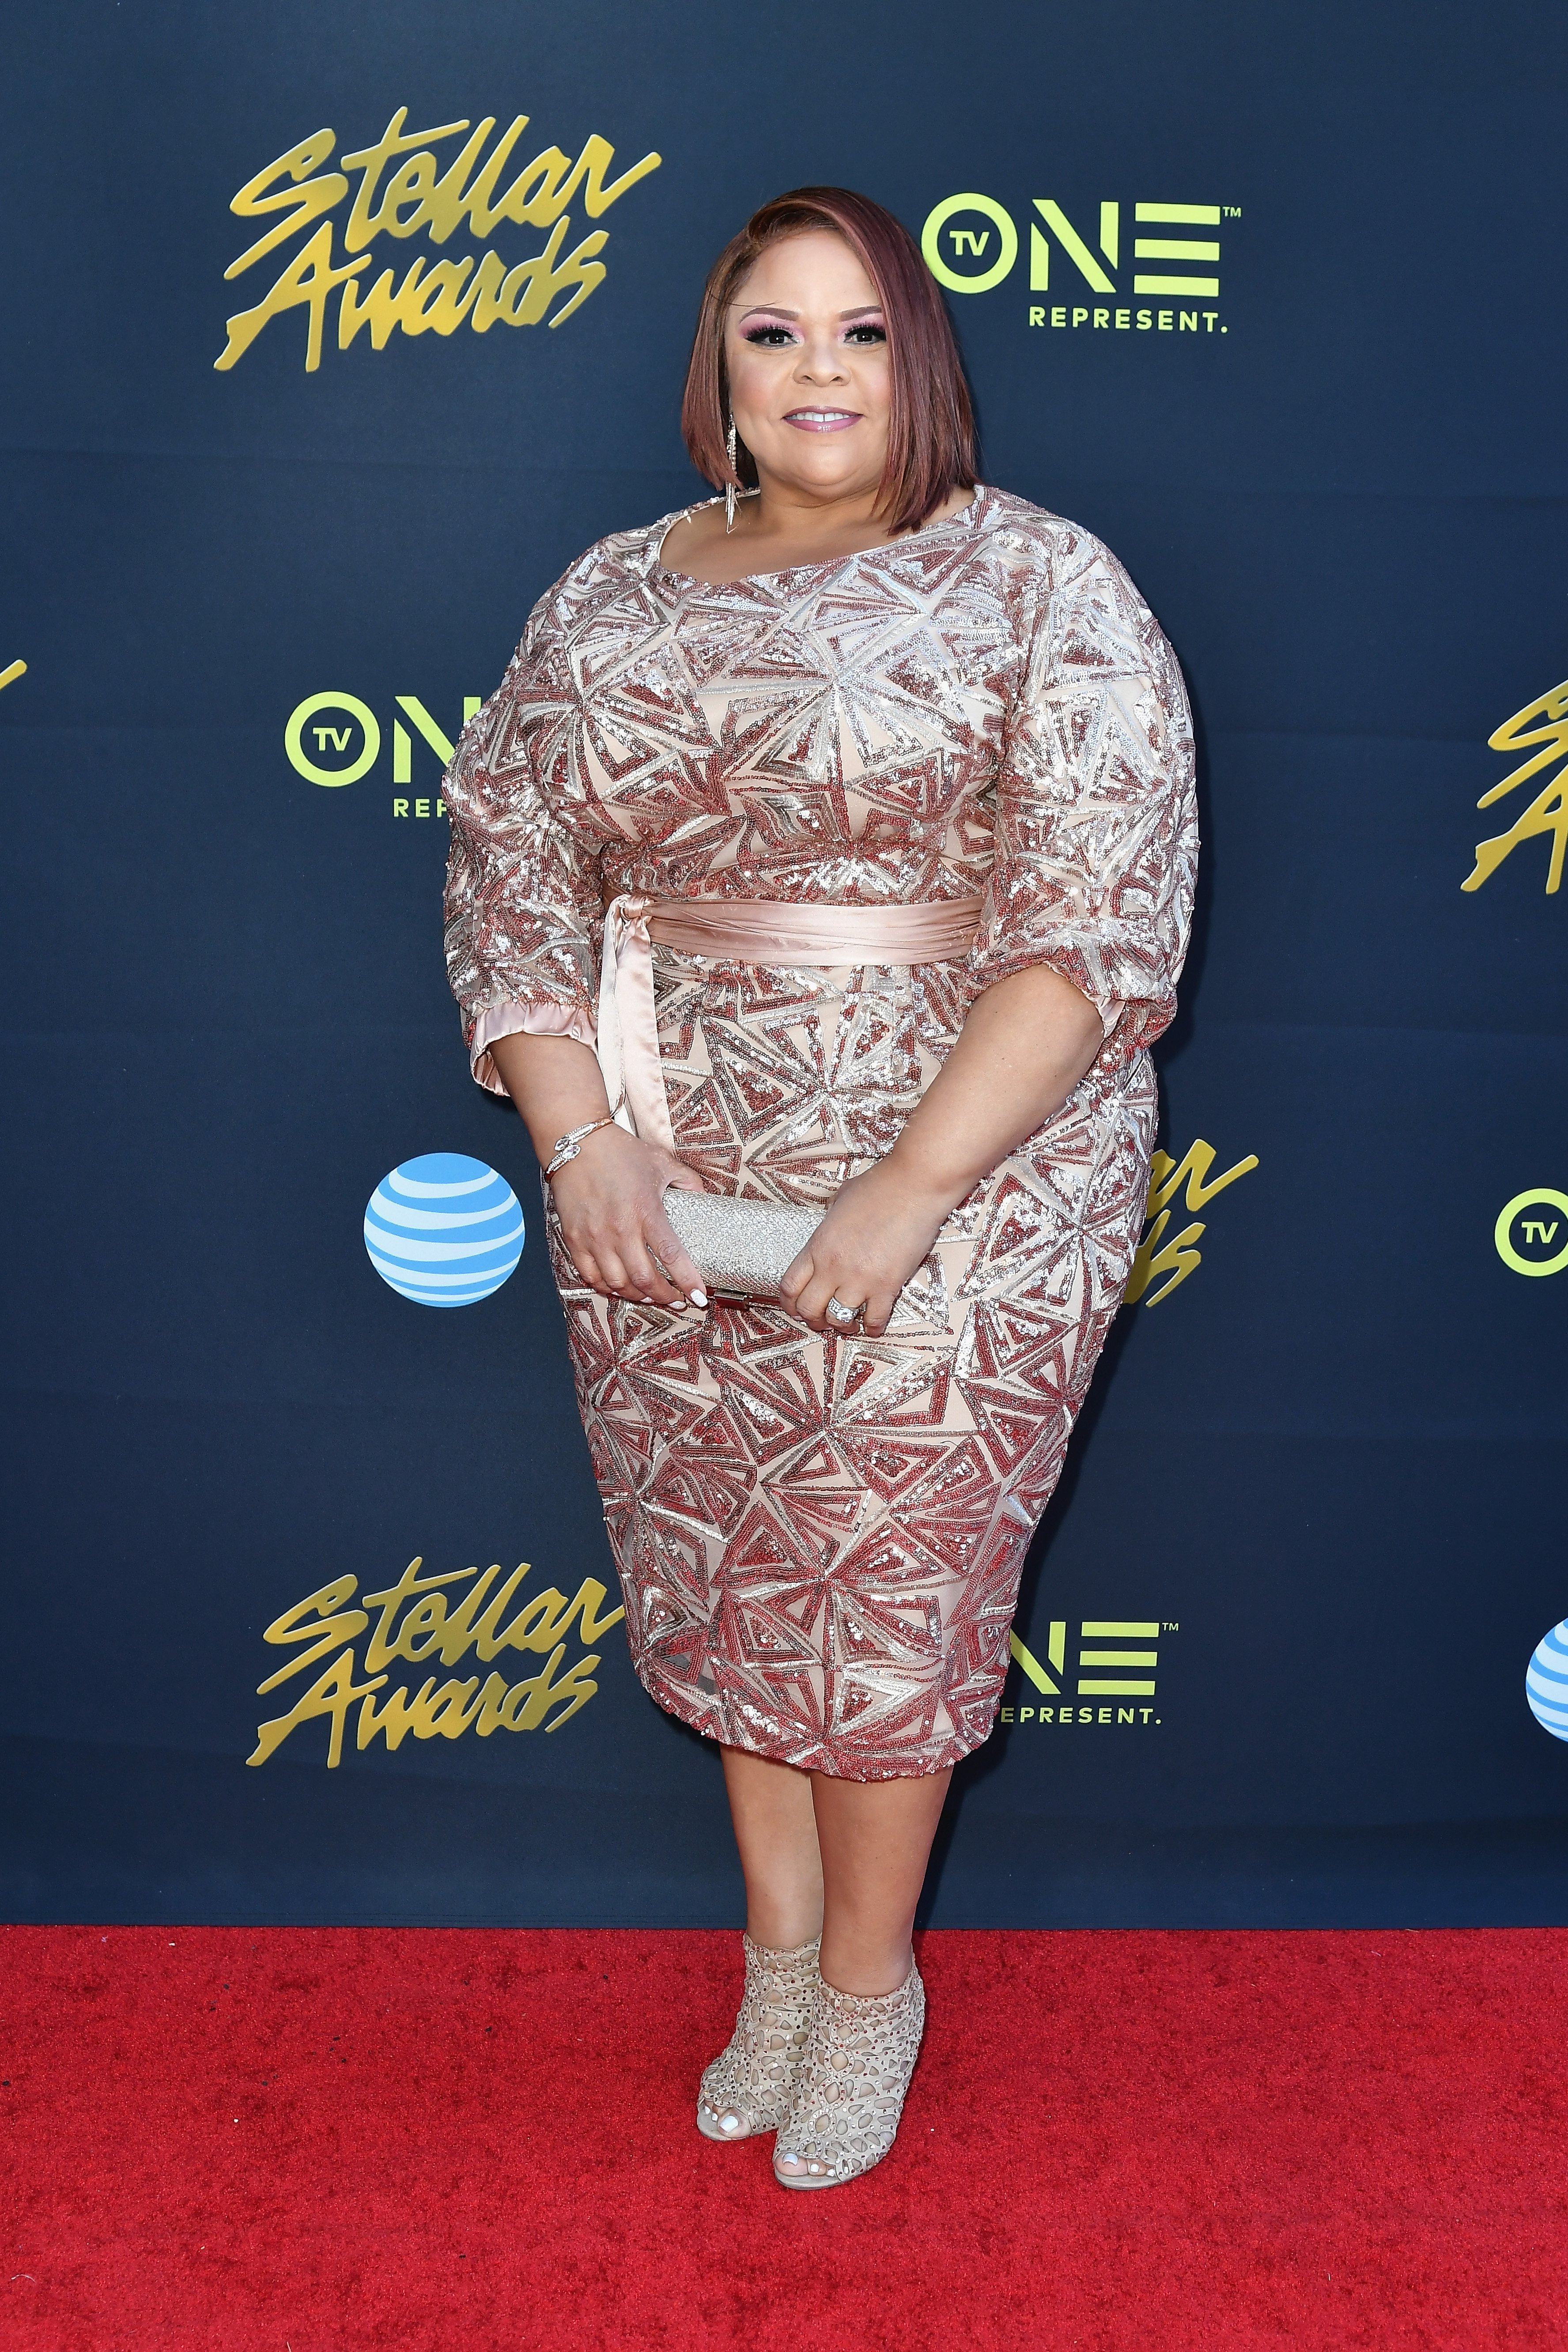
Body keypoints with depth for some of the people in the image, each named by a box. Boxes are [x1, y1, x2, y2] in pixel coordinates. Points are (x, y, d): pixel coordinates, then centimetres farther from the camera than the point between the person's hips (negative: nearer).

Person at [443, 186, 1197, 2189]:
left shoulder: (1037, 584, -6)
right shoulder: (609, 596, 7)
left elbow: (1098, 923, -14)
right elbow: (507, 873, 5)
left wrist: (908, 1194, -21)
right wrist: (580, 1141, -9)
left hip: (959, 1191, -4)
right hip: (662, 1192, 4)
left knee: (888, 1578, 5)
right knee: (721, 1563, 14)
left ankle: (867, 1981, 28)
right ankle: (778, 1943, 36)